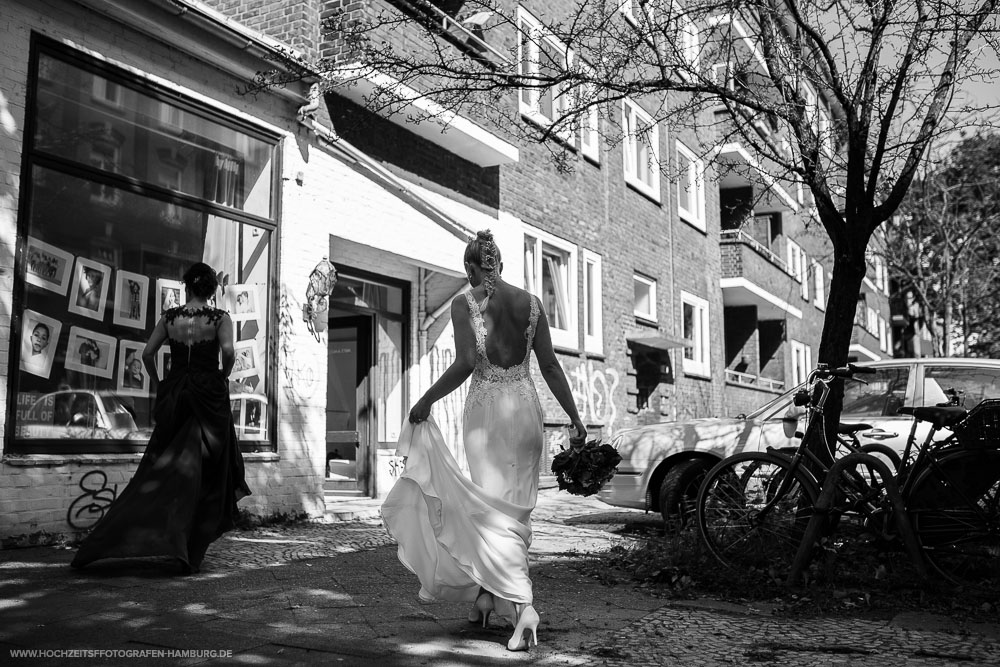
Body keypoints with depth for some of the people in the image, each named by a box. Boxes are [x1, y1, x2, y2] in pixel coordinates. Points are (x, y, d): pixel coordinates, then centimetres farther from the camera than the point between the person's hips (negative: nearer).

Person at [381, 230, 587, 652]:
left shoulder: (464, 304, -4)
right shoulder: (531, 303, 7)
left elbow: (465, 363, -15)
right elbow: (550, 366, 5)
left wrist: (426, 401, -4)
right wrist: (574, 416, 10)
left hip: (485, 408, -4)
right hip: (526, 407, 4)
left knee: (492, 510, 0)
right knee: (517, 506, 14)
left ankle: (521, 605, -14)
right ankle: (486, 595, 25)